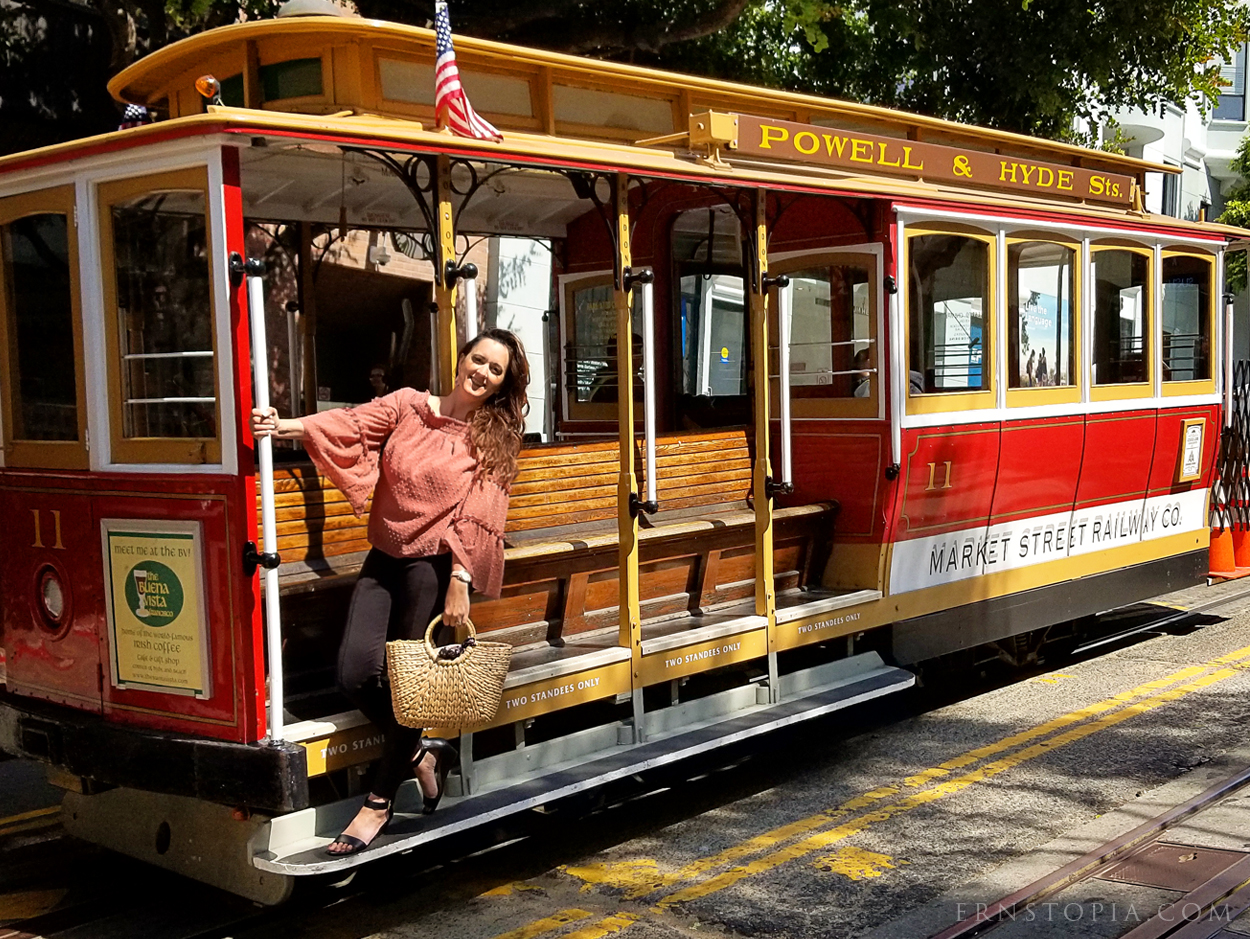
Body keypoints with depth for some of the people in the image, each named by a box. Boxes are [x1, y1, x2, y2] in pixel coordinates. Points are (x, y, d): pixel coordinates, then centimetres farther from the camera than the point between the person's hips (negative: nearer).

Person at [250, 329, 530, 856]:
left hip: (434, 567, -3)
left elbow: (477, 519, -5)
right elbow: (352, 425, -8)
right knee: (355, 674, -10)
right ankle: (420, 755, 17)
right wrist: (285, 427, -23)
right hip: (383, 560, 3)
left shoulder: (493, 441, 2)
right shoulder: (407, 406, 7)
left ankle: (379, 802, 16)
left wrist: (459, 583, -14)